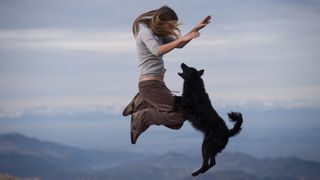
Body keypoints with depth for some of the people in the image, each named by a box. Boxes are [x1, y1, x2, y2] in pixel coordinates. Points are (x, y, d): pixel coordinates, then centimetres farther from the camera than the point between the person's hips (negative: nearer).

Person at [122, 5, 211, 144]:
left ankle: (141, 104, 15)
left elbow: (179, 44, 20)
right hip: (150, 84, -10)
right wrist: (181, 39, -30)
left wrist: (196, 29, 10)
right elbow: (157, 51, -28)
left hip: (158, 84, 10)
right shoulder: (145, 31, -10)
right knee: (179, 116, -19)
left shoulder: (157, 33, 17)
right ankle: (142, 117, -6)